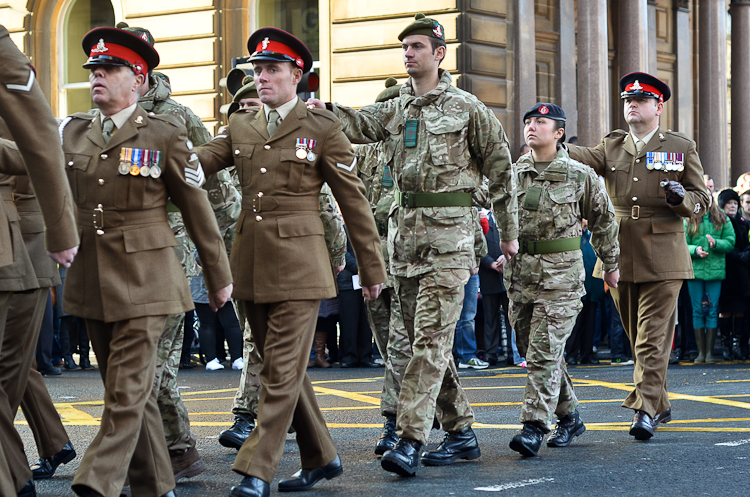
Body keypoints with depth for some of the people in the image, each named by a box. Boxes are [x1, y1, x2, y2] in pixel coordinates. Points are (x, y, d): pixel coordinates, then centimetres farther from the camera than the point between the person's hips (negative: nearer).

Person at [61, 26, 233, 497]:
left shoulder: (165, 134, -3)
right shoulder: (73, 132, 9)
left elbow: (197, 208, 1)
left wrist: (219, 276, 5)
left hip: (144, 281, -5)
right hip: (91, 280, 5)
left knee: (127, 392, -9)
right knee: (133, 391, 12)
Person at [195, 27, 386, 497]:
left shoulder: (323, 128, -1)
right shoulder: (240, 126, 12)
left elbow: (354, 200, 1)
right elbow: (198, 160, -1)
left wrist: (372, 268, 2)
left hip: (298, 261, -6)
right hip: (251, 261, 6)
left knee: (283, 369, -7)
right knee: (282, 365, 12)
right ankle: (320, 457, 24)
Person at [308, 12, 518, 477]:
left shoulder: (468, 108, 0)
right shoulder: (396, 109, 14)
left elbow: (501, 170, 4)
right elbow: (358, 124, -2)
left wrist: (509, 232, 6)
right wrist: (323, 110, -23)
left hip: (449, 231, -6)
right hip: (405, 229, 7)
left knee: (431, 335, -13)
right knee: (424, 337, 9)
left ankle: (411, 440, -19)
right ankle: (461, 432, 19)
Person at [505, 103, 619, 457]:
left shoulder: (579, 175, -1)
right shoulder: (512, 173, 7)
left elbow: (603, 219, 11)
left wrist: (610, 264, 17)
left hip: (561, 274, -5)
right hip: (520, 272, 5)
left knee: (544, 351, -12)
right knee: (532, 351, 10)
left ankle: (534, 427, -13)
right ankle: (569, 417, 25)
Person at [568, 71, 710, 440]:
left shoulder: (682, 148, 7)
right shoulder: (611, 147, 12)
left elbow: (701, 202, 7)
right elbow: (582, 157, -8)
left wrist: (682, 198, -17)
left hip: (662, 259, -4)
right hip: (621, 258, 4)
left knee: (652, 338, -11)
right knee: (637, 337, 12)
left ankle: (646, 411, -15)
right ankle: (659, 404, 25)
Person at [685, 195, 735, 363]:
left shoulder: (722, 219, 8)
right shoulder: (689, 221, 5)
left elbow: (731, 242, 2)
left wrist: (715, 243, -16)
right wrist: (695, 250, -18)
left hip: (715, 270, 0)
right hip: (695, 269, 0)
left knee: (712, 311, -1)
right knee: (698, 311, 2)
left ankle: (710, 352, 3)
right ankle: (701, 352, 6)